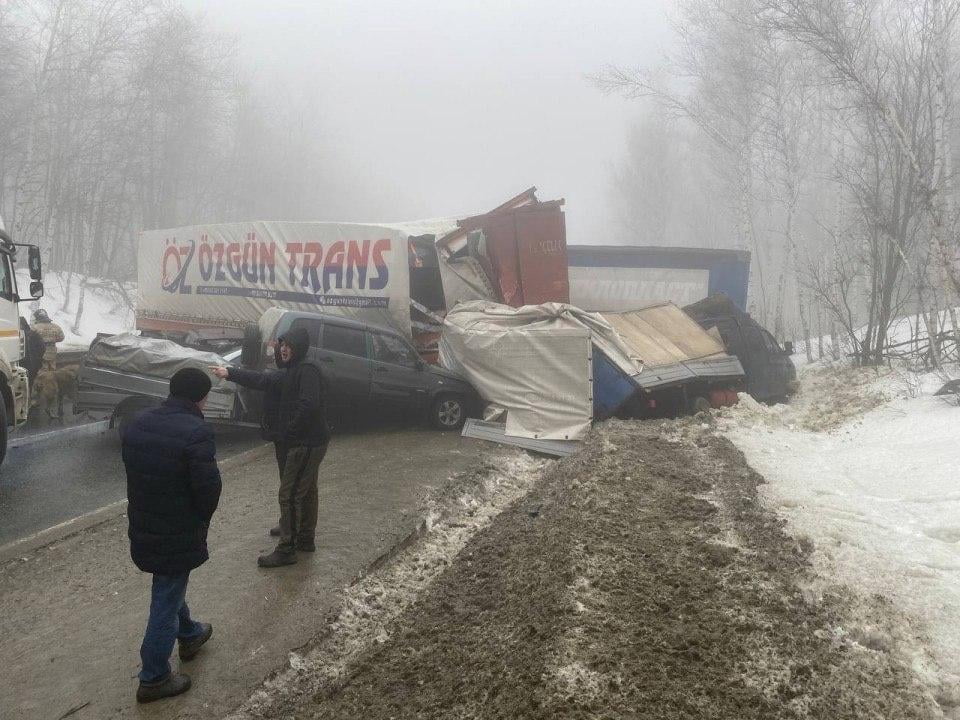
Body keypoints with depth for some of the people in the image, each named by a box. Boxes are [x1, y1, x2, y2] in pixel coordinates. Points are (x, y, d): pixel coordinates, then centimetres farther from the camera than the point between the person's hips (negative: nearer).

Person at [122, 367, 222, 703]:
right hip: (177, 534, -8)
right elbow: (209, 487, -22)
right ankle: (154, 679, 20)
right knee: (166, 602, 7)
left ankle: (189, 634, 50)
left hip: (142, 526, 8)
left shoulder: (137, 424, 0)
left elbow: (135, 473, 7)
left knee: (169, 587, 28)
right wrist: (201, 520, -2)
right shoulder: (196, 433, -24)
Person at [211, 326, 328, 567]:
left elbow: (308, 404, -30)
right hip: (306, 442, 11)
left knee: (289, 494, -6)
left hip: (306, 444, -11)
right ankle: (305, 538, 36)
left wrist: (291, 430, -21)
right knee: (305, 491, 21)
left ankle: (286, 550, 1)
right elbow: (263, 380, 21)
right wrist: (229, 373, 22)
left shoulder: (308, 370, -19)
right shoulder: (291, 372, 13)